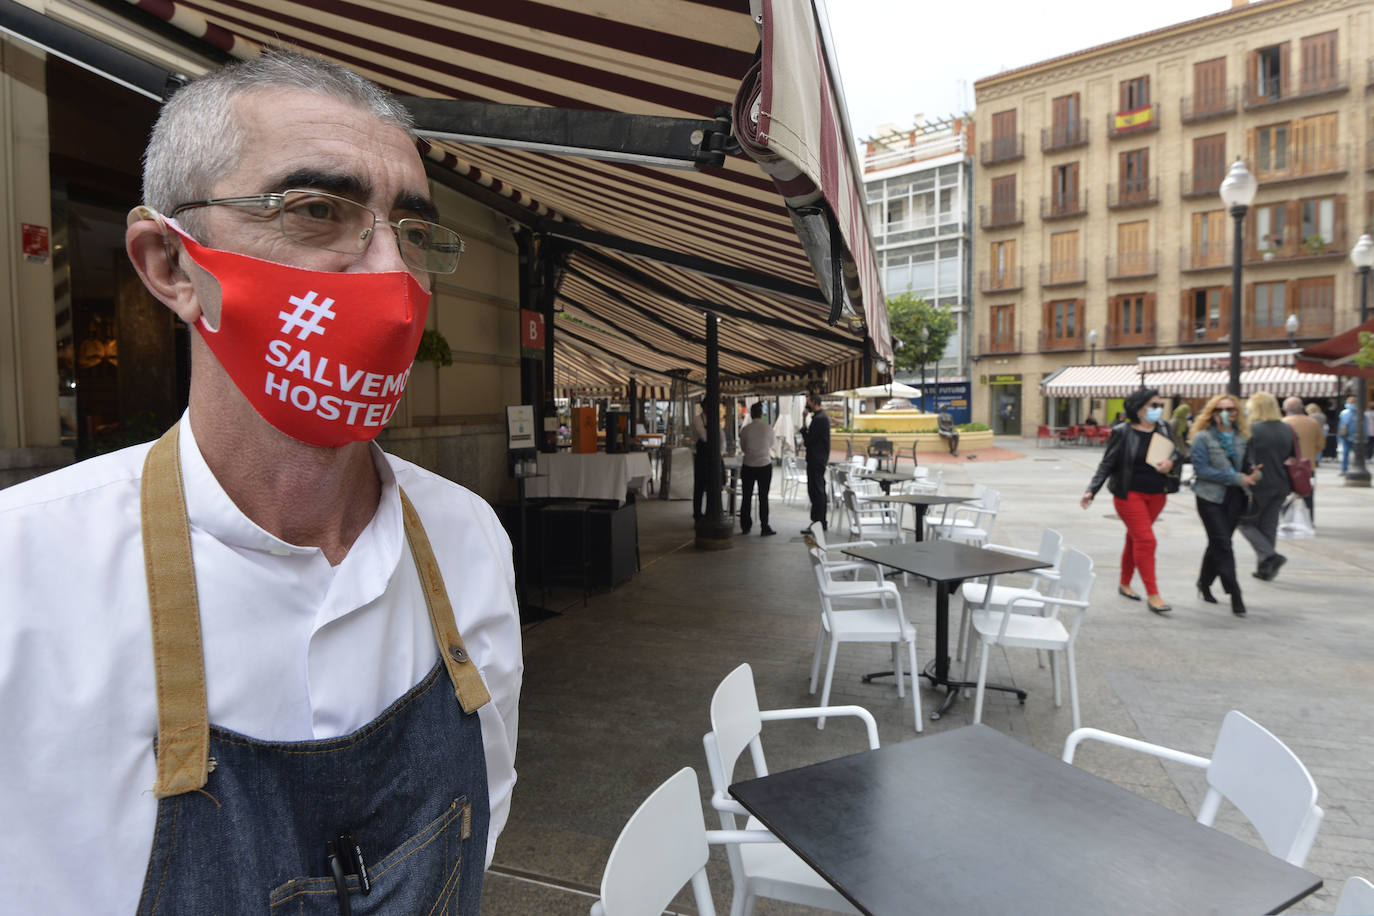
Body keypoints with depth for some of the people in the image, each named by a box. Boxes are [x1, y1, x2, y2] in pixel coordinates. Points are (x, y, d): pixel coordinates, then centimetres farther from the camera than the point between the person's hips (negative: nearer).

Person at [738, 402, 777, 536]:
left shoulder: (745, 430, -7)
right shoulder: (769, 429, -6)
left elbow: (743, 448, 6)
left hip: (748, 466, 1)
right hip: (765, 465, -1)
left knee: (747, 497, 10)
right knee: (763, 497, 5)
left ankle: (745, 527, 17)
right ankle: (764, 528, 6)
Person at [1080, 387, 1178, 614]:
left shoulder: (1163, 428, 7)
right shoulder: (1123, 432, -8)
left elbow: (1175, 451, 14)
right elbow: (1107, 464, -6)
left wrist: (1170, 462, -11)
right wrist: (1091, 490, -14)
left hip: (1156, 495, 5)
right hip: (1130, 494, -5)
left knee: (1134, 538, 15)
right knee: (1145, 540, -10)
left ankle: (1124, 584, 29)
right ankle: (1152, 595, -5)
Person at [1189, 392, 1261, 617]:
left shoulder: (1241, 437, 9)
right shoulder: (1203, 437, -7)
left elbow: (1245, 465, 20)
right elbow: (1202, 469, -13)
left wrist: (1253, 474, -4)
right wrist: (1237, 478, -16)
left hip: (1234, 498, 5)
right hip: (1210, 497, -5)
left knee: (1218, 543, 12)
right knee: (1222, 545, -8)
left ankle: (1204, 584, 29)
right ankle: (1235, 595, -6)